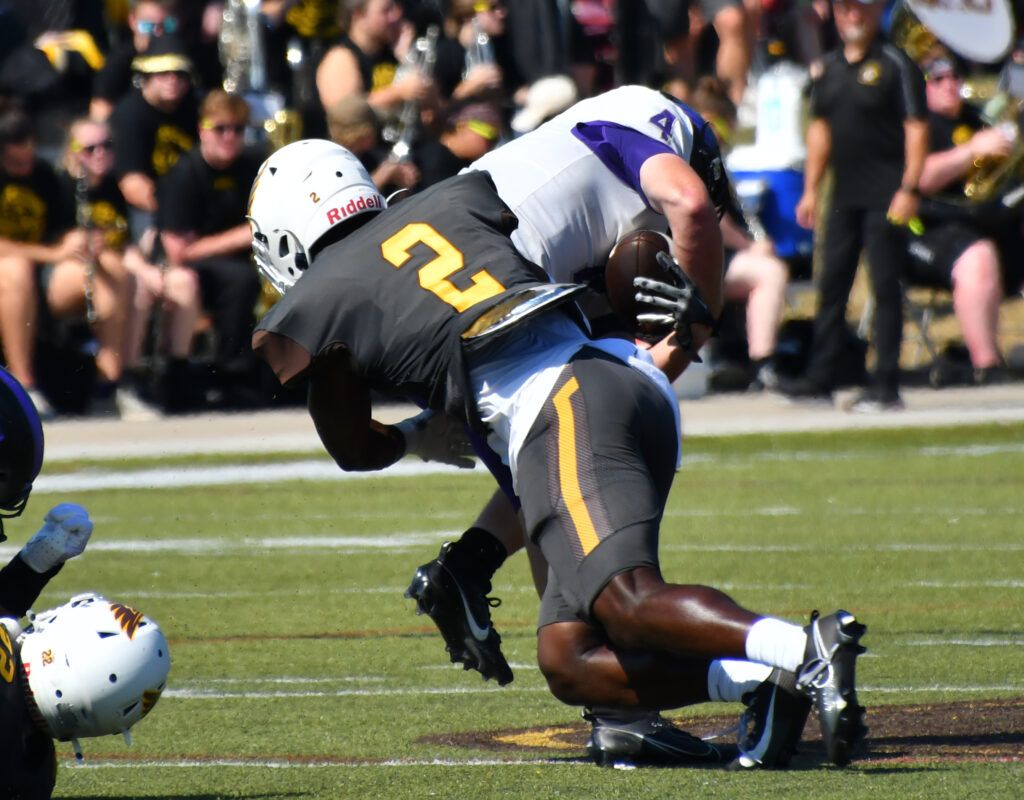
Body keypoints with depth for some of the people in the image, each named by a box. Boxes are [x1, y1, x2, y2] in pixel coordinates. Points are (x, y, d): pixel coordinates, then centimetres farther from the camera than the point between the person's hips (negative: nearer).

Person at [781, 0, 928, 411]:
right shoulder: (828, 68, 14)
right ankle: (819, 380, 13)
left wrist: (909, 188, -16)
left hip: (885, 197, -6)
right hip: (843, 197, 7)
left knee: (885, 288, -4)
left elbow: (916, 129, -9)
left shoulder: (895, 65, -6)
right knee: (832, 285, 8)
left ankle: (886, 385, -1)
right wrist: (810, 189, 14)